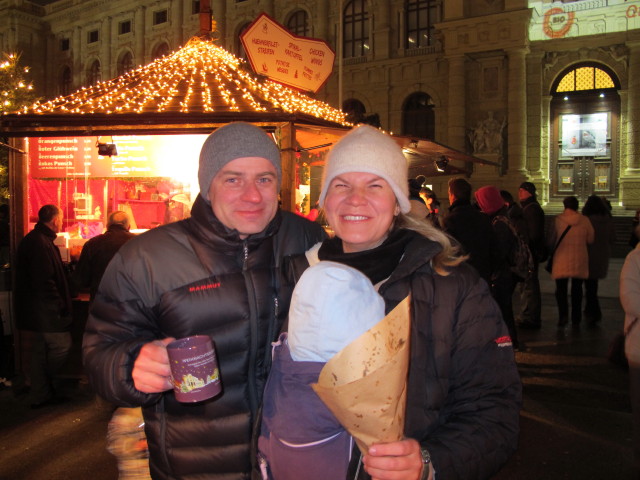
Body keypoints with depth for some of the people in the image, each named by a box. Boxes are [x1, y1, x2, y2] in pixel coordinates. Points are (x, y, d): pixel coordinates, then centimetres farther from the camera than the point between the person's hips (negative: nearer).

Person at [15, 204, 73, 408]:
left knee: (41, 351, 14)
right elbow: (44, 281, -24)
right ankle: (45, 385, 13)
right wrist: (59, 306, -18)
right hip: (45, 310, -11)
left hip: (38, 312, 11)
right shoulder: (40, 243, -19)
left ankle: (40, 395, 22)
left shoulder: (33, 239, 15)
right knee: (62, 345, -1)